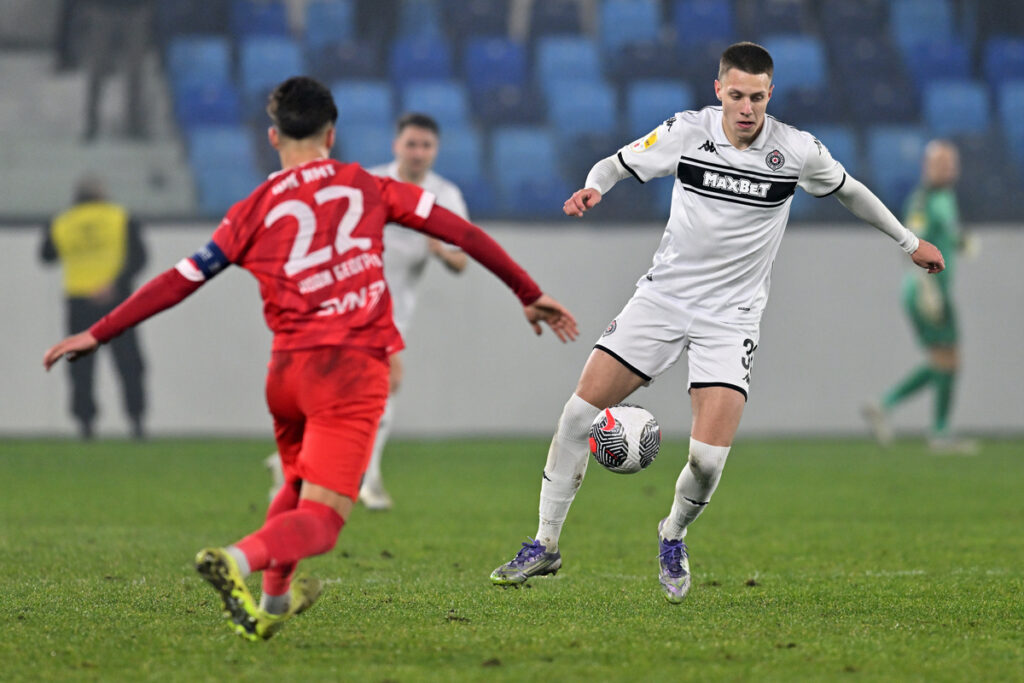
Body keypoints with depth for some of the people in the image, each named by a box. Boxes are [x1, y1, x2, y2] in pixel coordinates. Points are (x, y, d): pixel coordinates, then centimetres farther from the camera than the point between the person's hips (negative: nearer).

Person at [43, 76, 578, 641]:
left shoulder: (254, 211, 10)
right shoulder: (369, 188, 9)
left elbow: (180, 280, 8)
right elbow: (461, 233, 10)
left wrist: (97, 335, 15)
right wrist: (529, 294, 19)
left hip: (287, 368, 3)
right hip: (353, 367, -3)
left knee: (299, 486, 30)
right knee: (319, 519, -10)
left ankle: (272, 597, 33)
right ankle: (239, 559, -35)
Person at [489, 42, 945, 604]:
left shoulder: (796, 151, -7)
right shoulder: (687, 132, -6)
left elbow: (848, 191, 12)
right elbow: (619, 163, 5)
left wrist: (910, 242, 21)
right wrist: (593, 187, -18)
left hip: (730, 317, -1)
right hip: (662, 298, 1)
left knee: (708, 457, -16)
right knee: (579, 412, -8)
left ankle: (673, 537, 17)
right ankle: (546, 545, 7)